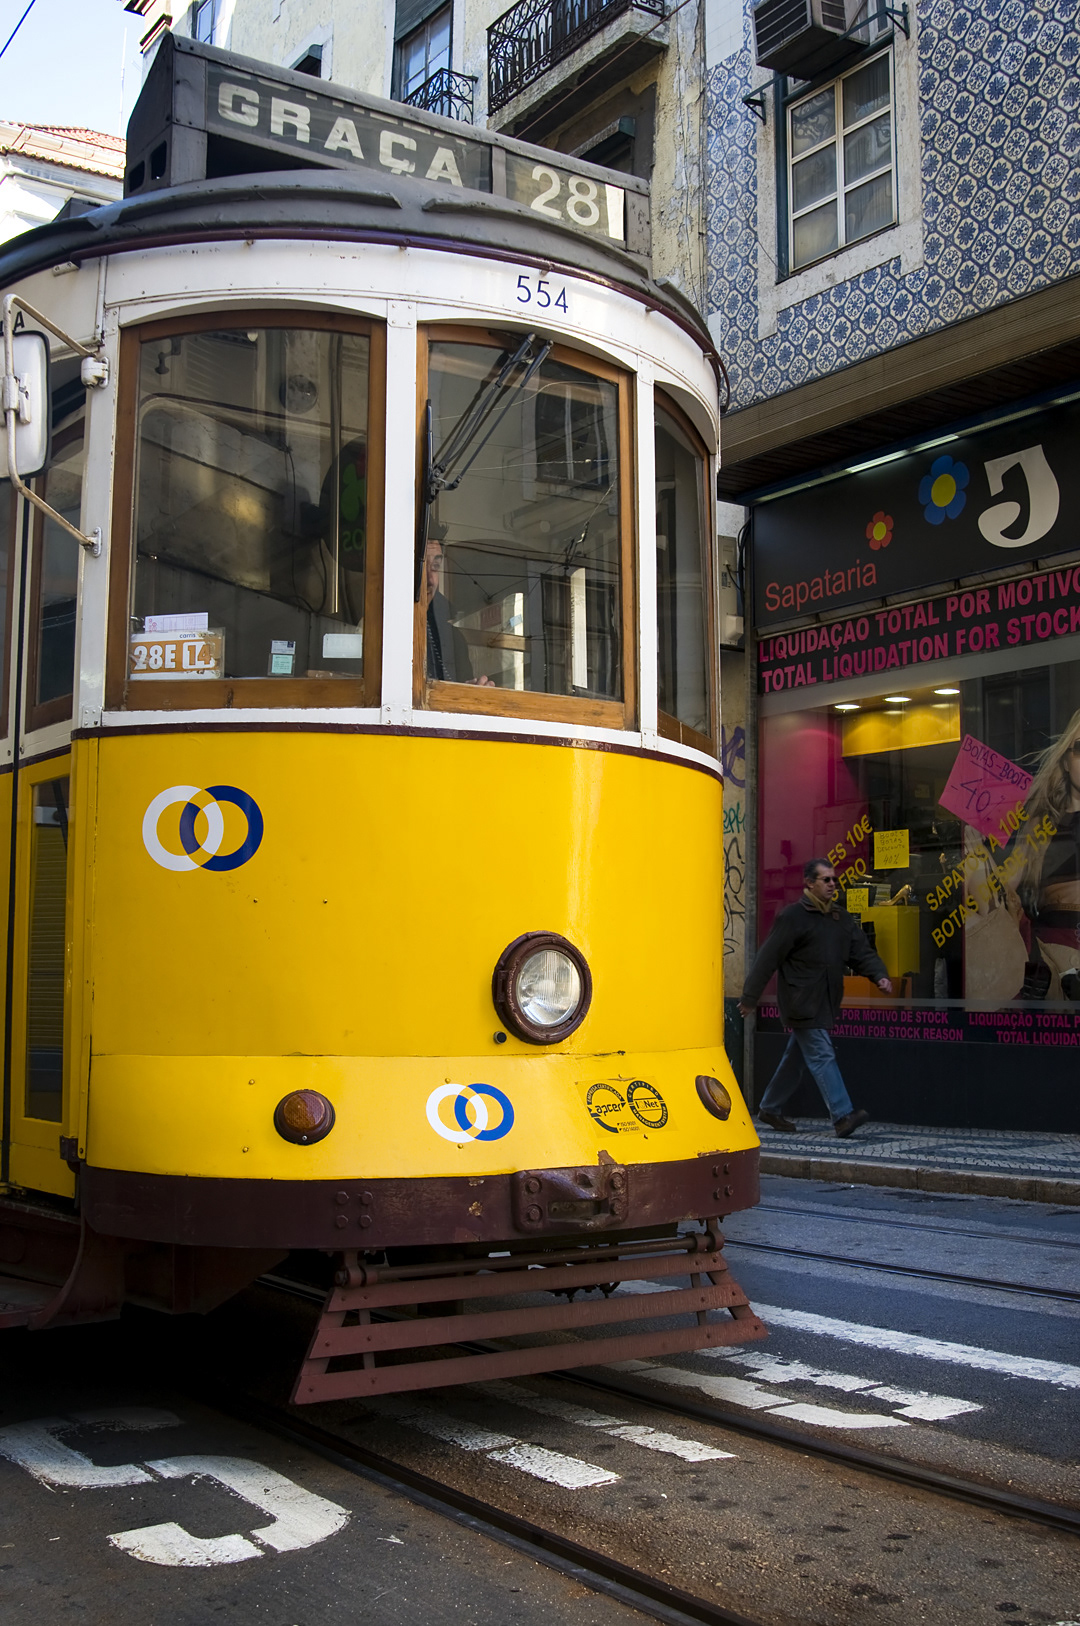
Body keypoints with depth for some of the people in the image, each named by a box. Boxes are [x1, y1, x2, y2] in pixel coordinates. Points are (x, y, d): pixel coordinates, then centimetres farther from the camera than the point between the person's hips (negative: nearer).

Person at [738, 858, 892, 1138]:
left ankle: (769, 1109, 27)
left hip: (826, 1004, 7)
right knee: (822, 1055, -12)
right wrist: (750, 997, -9)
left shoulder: (841, 918, 13)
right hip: (802, 1004, -7)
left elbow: (861, 952, 11)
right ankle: (842, 1116, -15)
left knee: (796, 1058, 15)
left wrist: (880, 976, -8)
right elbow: (767, 959, -9)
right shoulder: (792, 917, -9)